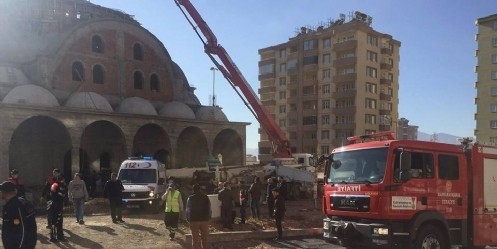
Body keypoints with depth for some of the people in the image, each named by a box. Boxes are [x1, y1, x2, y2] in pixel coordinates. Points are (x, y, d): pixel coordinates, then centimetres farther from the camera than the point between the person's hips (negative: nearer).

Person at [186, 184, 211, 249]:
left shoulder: (190, 198, -5)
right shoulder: (205, 197, -1)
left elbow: (188, 210, -4)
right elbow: (209, 208, 1)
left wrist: (188, 219, 6)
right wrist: (209, 217, 11)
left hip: (194, 220, -2)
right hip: (205, 219, 2)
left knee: (195, 238, 6)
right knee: (205, 238, 11)